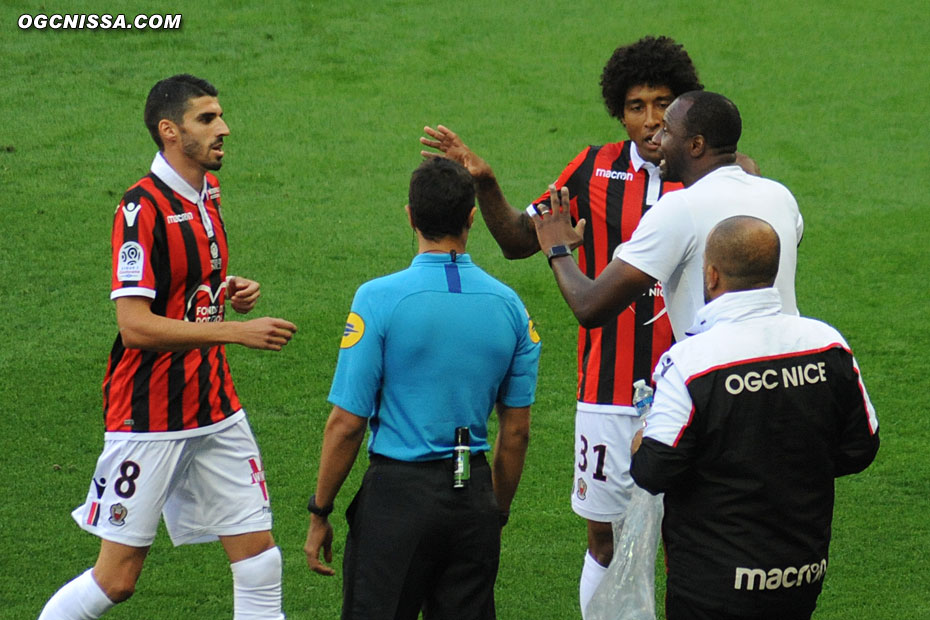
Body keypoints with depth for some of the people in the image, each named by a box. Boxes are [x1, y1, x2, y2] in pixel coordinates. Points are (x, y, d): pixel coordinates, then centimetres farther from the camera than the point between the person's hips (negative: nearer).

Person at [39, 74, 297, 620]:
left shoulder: (209, 189, 10)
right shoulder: (143, 208, -16)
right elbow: (135, 326, -23)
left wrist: (230, 289, 5)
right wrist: (238, 331, -24)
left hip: (215, 407, 8)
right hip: (150, 416, -8)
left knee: (259, 554, 2)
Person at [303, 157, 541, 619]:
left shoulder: (379, 299, -11)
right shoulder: (508, 305, 2)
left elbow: (346, 424, -10)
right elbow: (516, 431, 8)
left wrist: (319, 515, 0)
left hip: (398, 493, -4)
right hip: (474, 493, 4)